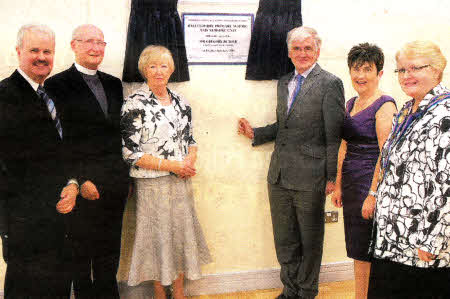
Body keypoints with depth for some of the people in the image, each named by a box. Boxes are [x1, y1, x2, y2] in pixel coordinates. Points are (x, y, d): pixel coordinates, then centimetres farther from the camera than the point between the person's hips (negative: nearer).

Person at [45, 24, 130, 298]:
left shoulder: (114, 84, 12)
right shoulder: (58, 85, -6)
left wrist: (124, 174, 10)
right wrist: (79, 181, -15)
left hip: (116, 181, 5)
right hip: (82, 183, -5)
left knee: (109, 252, 16)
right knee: (81, 251, 10)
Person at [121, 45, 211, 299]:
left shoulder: (181, 102, 6)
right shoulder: (135, 104, -10)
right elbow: (130, 152, -14)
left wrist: (190, 159, -8)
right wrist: (171, 165, -17)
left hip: (182, 182, 5)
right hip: (152, 183, -5)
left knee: (182, 232, 13)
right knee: (158, 236, 7)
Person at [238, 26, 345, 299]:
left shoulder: (330, 84, -8)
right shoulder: (284, 83, 13)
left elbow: (334, 136, -10)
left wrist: (332, 177, -11)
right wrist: (255, 133, 5)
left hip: (309, 178, -6)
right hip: (279, 176, 6)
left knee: (310, 241, 11)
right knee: (284, 240, 17)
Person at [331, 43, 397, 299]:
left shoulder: (384, 106, -12)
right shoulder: (351, 104, 13)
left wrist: (373, 195, -19)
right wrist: (338, 186, 13)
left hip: (371, 184, -8)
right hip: (351, 184, 8)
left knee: (366, 253, 1)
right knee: (357, 251, 15)